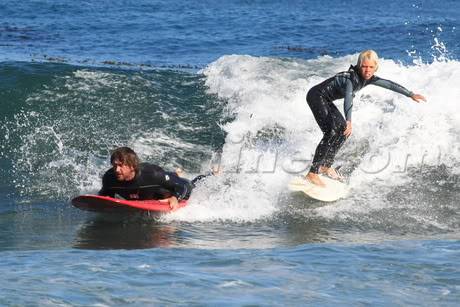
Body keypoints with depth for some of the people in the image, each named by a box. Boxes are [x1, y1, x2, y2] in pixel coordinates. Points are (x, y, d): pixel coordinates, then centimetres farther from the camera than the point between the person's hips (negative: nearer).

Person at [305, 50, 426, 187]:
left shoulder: (368, 78, -1)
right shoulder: (351, 77, -28)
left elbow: (389, 84, 10)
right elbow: (348, 97, -45)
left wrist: (411, 94, 15)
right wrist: (349, 121, -60)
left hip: (325, 100, 10)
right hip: (316, 96, -10)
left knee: (342, 129, 10)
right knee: (332, 132, -20)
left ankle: (326, 166, 19)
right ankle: (312, 173, -23)